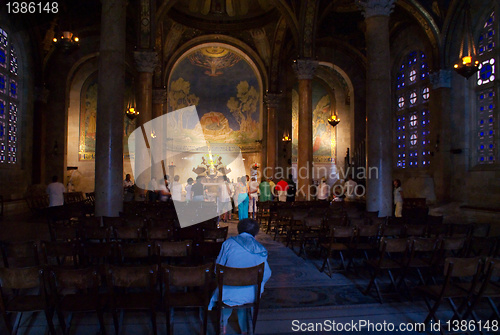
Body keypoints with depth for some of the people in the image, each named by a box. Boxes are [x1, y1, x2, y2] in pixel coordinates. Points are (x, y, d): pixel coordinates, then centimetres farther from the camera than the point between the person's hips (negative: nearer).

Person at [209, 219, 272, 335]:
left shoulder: (229, 243, -4)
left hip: (230, 294, -2)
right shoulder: (261, 249, 2)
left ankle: (223, 326, 46)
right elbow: (267, 274, 6)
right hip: (251, 295, 2)